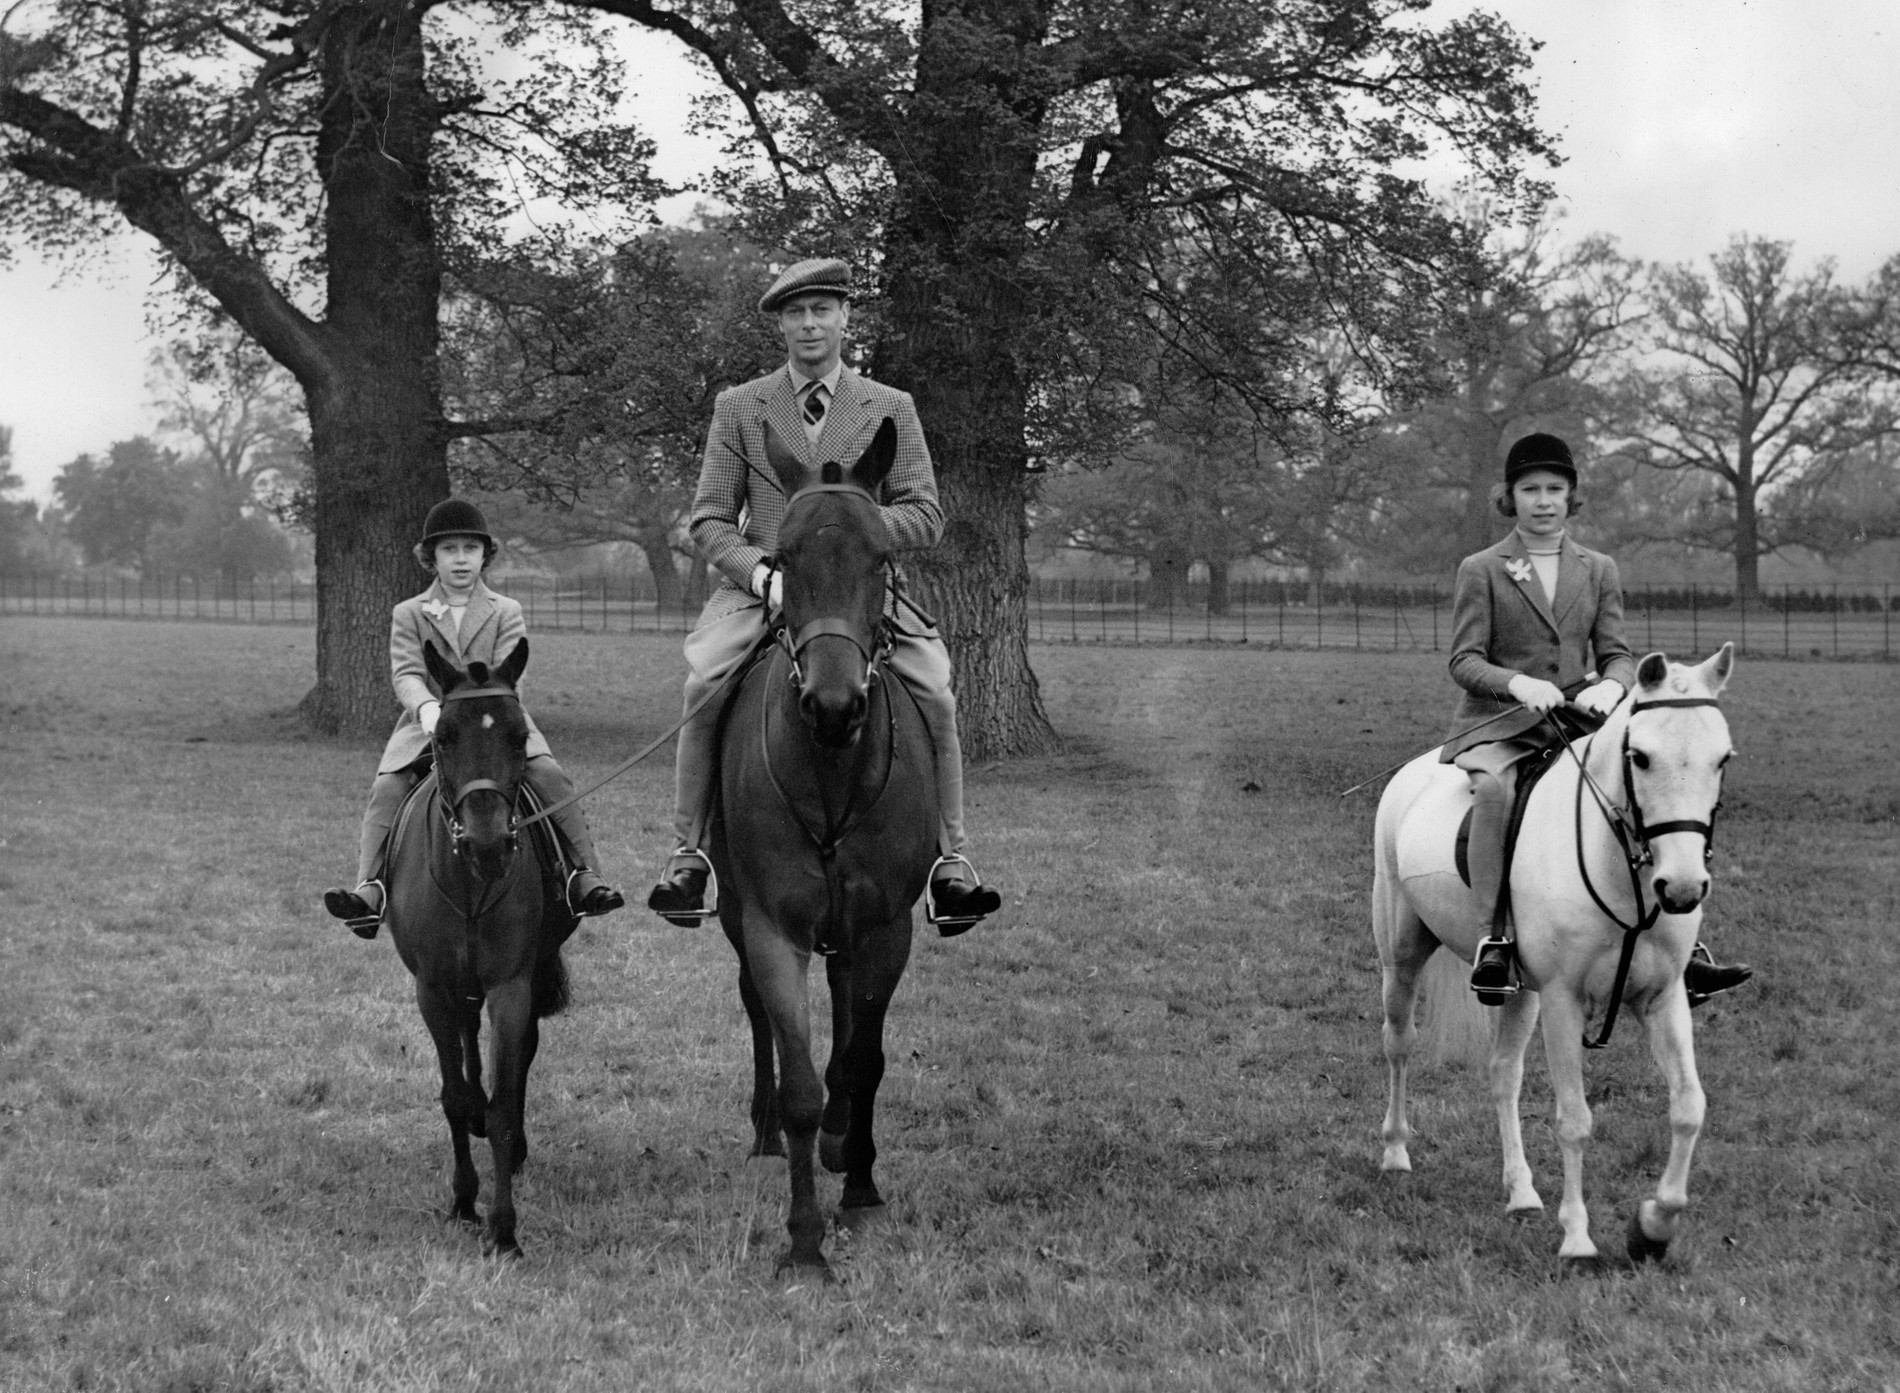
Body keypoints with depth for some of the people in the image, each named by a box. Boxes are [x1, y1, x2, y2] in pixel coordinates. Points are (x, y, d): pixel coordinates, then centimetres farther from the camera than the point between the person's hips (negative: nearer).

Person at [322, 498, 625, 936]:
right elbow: (406, 673, -3)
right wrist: (427, 707, -26)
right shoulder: (409, 615, 11)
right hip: (427, 724, 0)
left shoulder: (506, 612, 11)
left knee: (550, 775, -23)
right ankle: (371, 888, -30)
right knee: (386, 788, -23)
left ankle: (583, 875, -21)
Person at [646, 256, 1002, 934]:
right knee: (703, 682, -29)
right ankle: (688, 854, -21)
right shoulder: (738, 407, 9)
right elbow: (708, 521, 6)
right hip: (758, 584, 0)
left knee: (935, 689, -24)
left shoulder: (890, 408, 10)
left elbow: (925, 517, 4)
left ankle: (949, 861, -15)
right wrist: (762, 571, -14)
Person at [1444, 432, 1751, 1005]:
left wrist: (1609, 685, -16)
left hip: (1579, 719, 3)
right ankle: (1495, 940, -38)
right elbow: (1464, 661, -3)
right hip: (1500, 722, -3)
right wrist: (1517, 683, -24)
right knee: (1494, 787, -37)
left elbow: (1616, 653, 9)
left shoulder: (1598, 570, 15)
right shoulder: (1481, 571, 5)